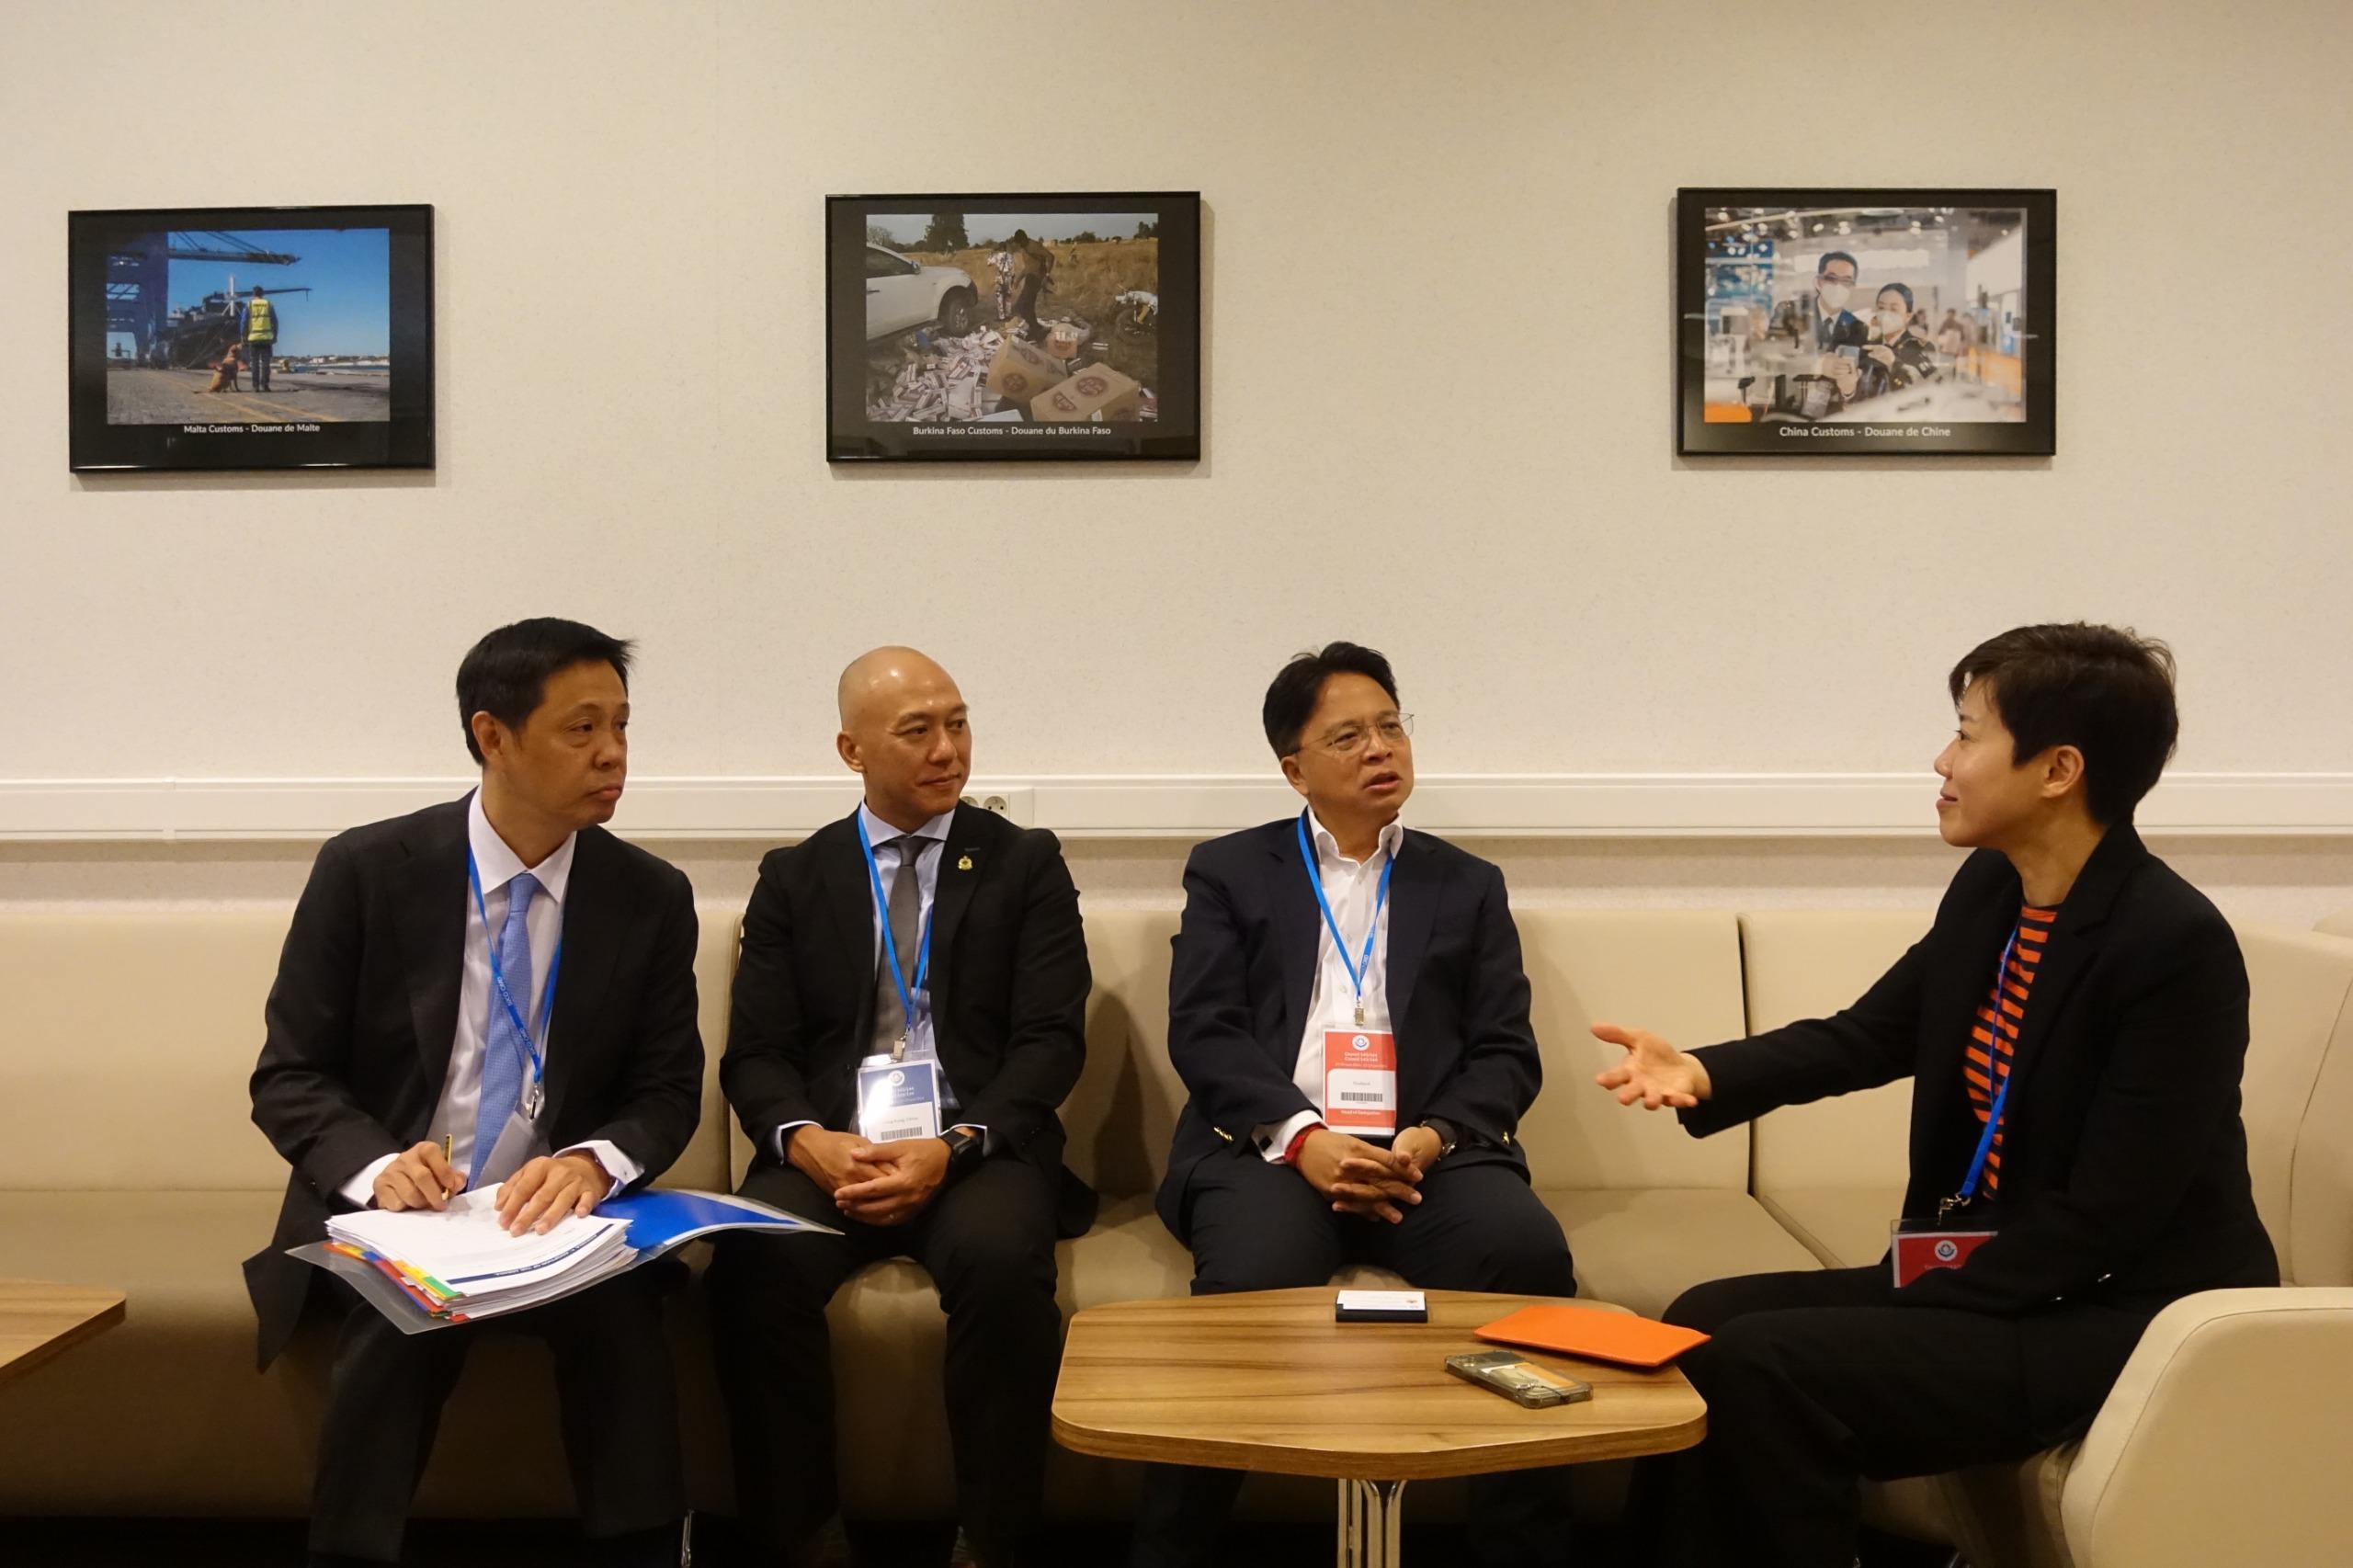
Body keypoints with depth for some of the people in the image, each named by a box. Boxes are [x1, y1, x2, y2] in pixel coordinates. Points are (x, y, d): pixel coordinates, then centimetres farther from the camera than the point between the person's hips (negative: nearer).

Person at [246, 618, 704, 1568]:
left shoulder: (653, 900, 0)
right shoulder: (365, 870, -4)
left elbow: (668, 1092, 1)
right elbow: (288, 1076, -2)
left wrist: (593, 1163, -22)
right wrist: (378, 1166, -23)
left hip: (558, 1211, 1)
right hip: (390, 1212, -1)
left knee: (620, 1305, -30)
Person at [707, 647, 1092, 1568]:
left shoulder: (1025, 864, 10)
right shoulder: (792, 876, 14)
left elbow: (1051, 1042, 0)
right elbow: (756, 1053, 7)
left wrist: (954, 1147, -17)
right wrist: (808, 1140, -16)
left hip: (978, 1149, -1)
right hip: (829, 1148, 1)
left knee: (1003, 1261, -34)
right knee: (754, 1271, -30)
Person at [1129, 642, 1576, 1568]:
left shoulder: (1468, 886, 21)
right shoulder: (1229, 871, 15)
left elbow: (1506, 1055, 11)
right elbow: (1203, 1034, 2)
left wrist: (1433, 1138, -10)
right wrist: (1303, 1136, -15)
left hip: (1428, 1153, 2)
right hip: (1271, 1147, -2)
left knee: (1531, 1258, -29)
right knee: (1249, 1285, -34)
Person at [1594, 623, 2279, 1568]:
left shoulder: (2177, 945, -22)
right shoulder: (1990, 886, 2)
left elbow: (2105, 1219, -22)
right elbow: (1870, 1034, 9)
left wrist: (1912, 1313, -19)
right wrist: (1704, 1073, -9)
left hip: (2117, 1315, -8)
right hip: (1984, 1269, 8)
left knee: (1760, 1370, -21)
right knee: (1703, 1325, -1)